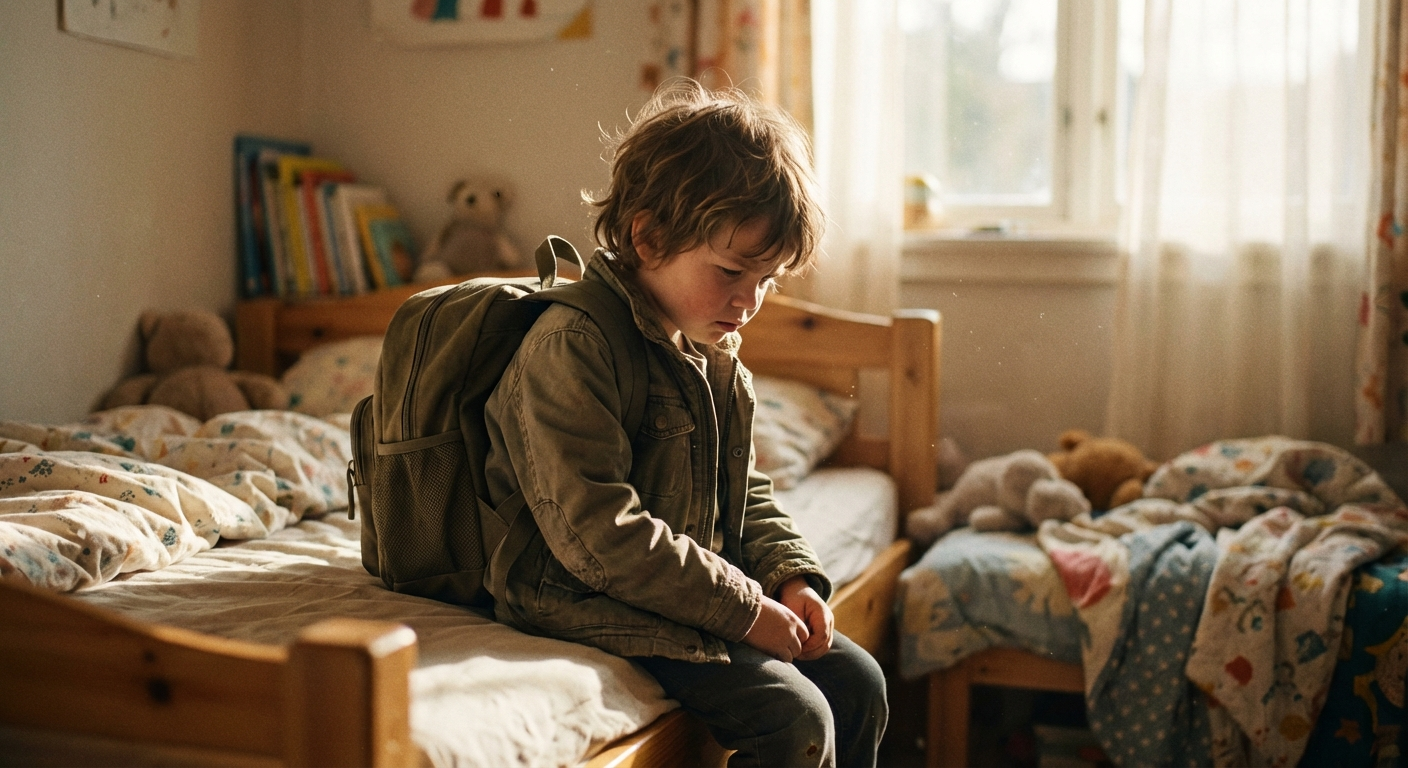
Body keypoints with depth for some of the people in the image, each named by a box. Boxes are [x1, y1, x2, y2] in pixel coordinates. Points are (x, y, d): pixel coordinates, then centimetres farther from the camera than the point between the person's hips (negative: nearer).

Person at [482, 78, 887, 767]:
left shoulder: (715, 357, 9)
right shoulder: (570, 348, -21)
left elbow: (747, 494, 19)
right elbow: (599, 536, -27)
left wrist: (792, 575, -1)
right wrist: (743, 609, -22)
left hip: (707, 600, 9)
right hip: (597, 609, -9)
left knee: (857, 682, 5)